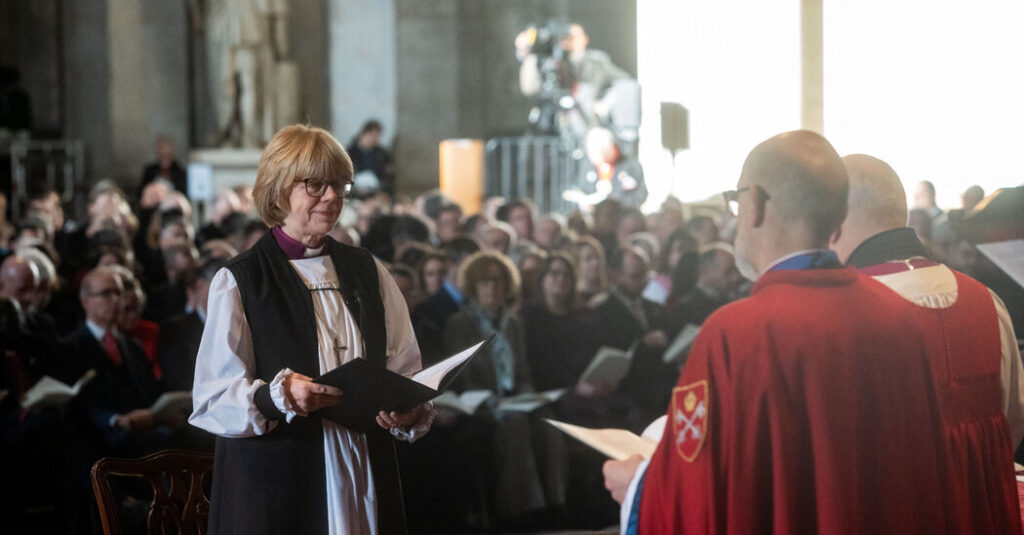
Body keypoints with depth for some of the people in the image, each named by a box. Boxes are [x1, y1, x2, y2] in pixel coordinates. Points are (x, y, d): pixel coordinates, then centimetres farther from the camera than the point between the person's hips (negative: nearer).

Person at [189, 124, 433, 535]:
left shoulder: (367, 271, 12)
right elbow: (212, 399, -10)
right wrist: (279, 394, -29)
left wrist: (411, 412, -13)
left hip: (364, 482, 4)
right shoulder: (238, 281, -3)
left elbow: (405, 368, 10)